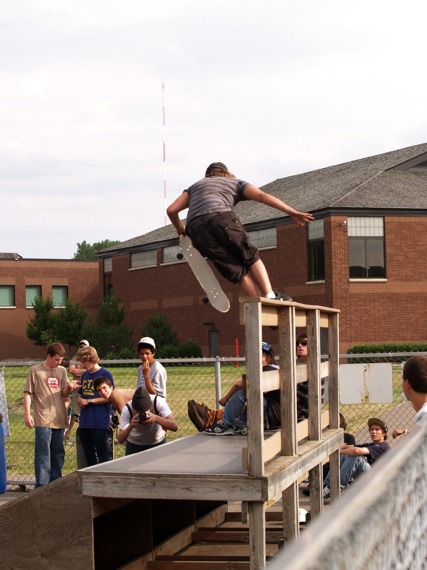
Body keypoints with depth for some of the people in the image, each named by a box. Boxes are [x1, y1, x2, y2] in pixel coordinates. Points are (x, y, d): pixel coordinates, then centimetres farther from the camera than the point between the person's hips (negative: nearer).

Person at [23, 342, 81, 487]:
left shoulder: (62, 371, 13)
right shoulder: (35, 370, -1)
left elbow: (65, 394, 8)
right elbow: (27, 393, 0)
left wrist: (69, 387, -14)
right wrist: (27, 414, -8)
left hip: (59, 419, 5)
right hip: (43, 421, -5)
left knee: (58, 454, 10)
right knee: (43, 454, -7)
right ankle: (41, 485, -4)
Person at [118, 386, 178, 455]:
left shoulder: (158, 402, -28)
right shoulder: (127, 409, -27)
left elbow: (175, 427, -33)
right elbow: (120, 440, -28)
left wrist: (156, 418, -48)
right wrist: (131, 426, -46)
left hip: (158, 444, 0)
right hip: (135, 445, 0)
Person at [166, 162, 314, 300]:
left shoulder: (195, 186, 38)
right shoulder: (235, 182, 29)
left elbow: (171, 210, 25)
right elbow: (262, 196, 12)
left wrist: (180, 229, 44)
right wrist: (292, 212, 5)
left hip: (196, 229, 3)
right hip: (221, 217, -3)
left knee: (238, 270, 7)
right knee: (250, 256, 10)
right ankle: (270, 295, -9)